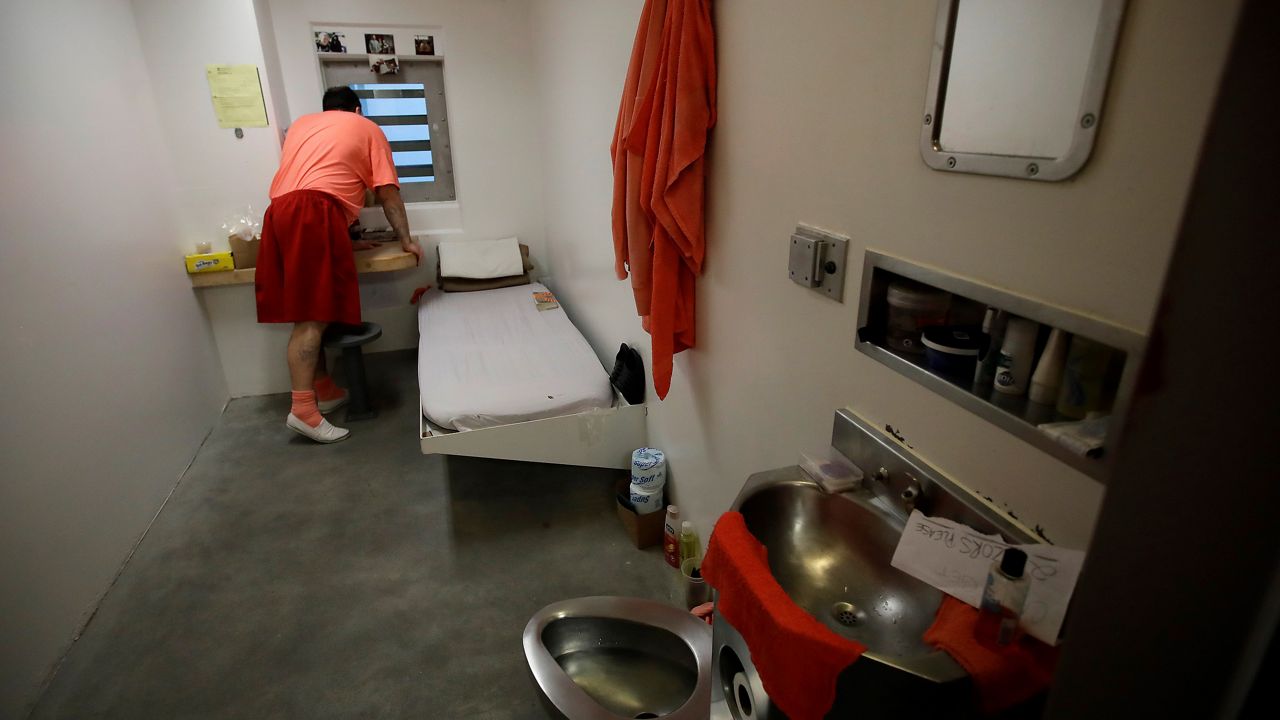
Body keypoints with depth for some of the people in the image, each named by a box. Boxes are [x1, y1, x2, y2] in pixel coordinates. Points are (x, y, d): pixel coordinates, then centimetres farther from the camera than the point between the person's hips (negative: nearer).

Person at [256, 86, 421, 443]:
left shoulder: (300, 123, 32)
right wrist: (405, 239, 16)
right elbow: (387, 192, 11)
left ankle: (325, 390, 16)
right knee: (311, 316, -13)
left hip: (278, 212, 6)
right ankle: (303, 410, -17)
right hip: (315, 214, -6)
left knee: (307, 312, 9)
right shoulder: (367, 128, 18)